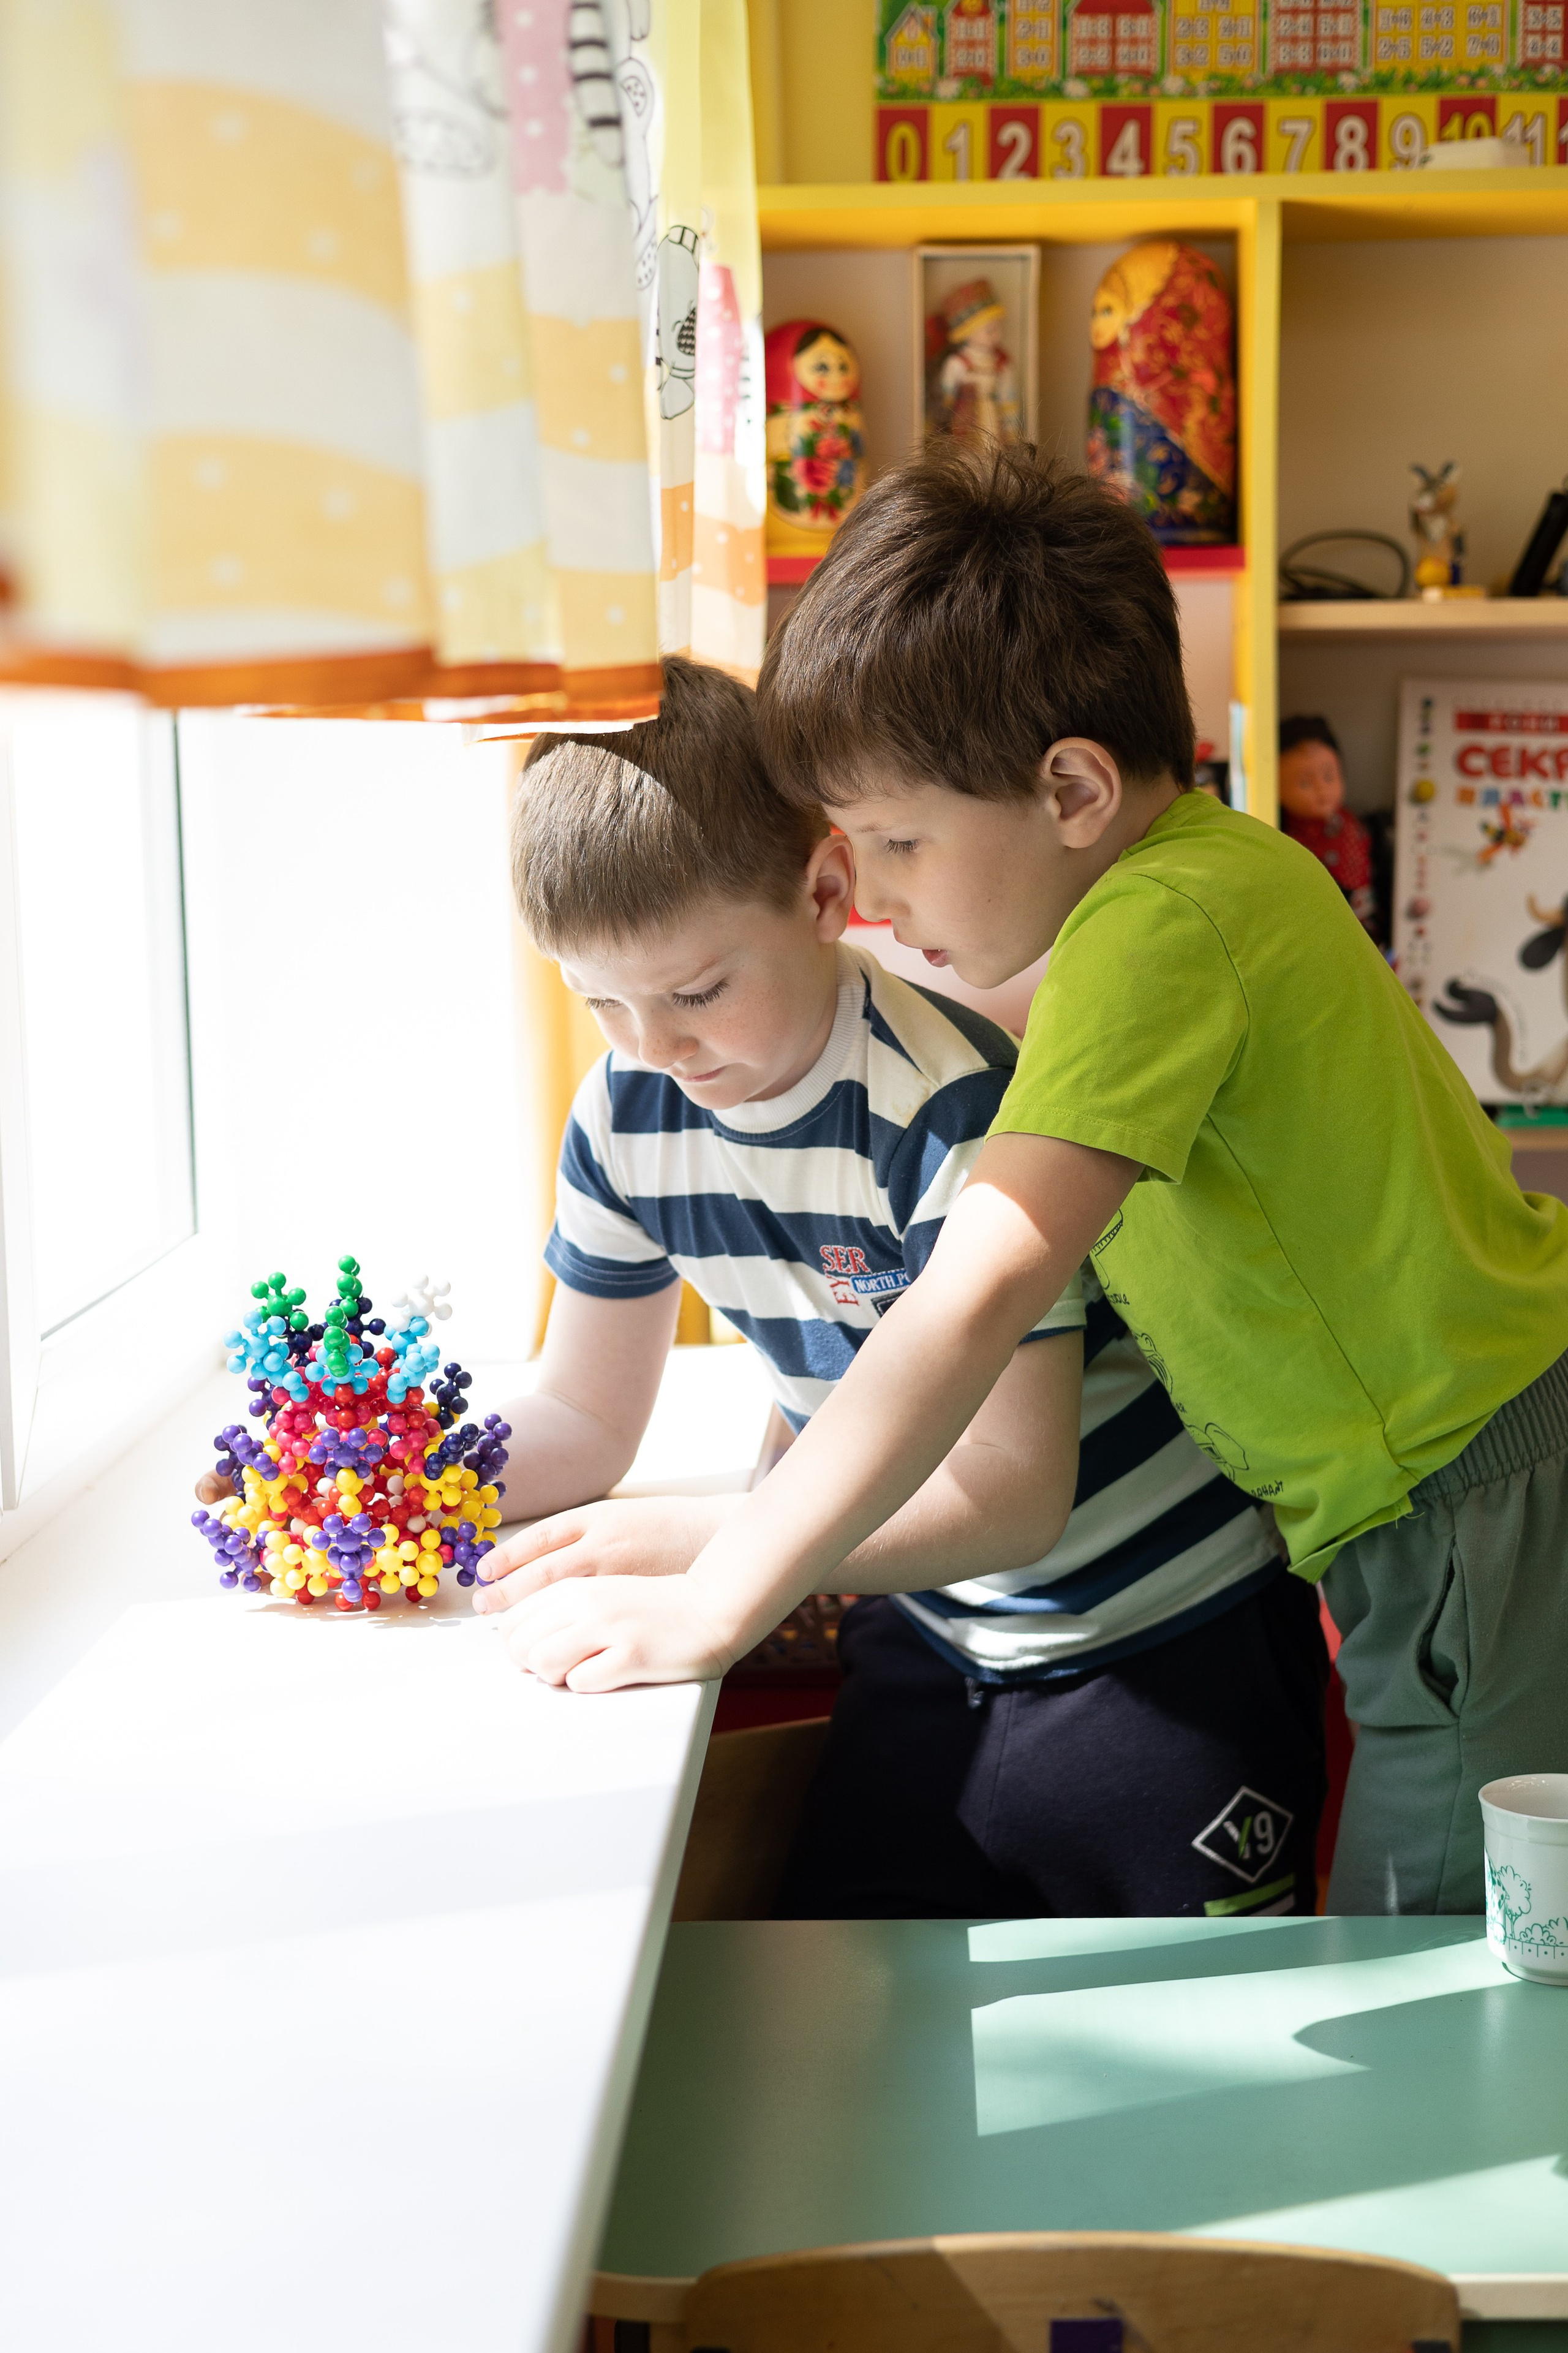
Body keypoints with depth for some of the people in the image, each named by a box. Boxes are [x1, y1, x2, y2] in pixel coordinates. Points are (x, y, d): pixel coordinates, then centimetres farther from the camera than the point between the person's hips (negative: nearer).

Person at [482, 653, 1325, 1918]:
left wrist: (695, 1543, -34)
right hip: (926, 1625, 6)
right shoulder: (625, 1118, -5)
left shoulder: (955, 1101, -26)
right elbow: (584, 1418, 7)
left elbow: (1013, 1495, -26)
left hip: (1162, 1639, -5)